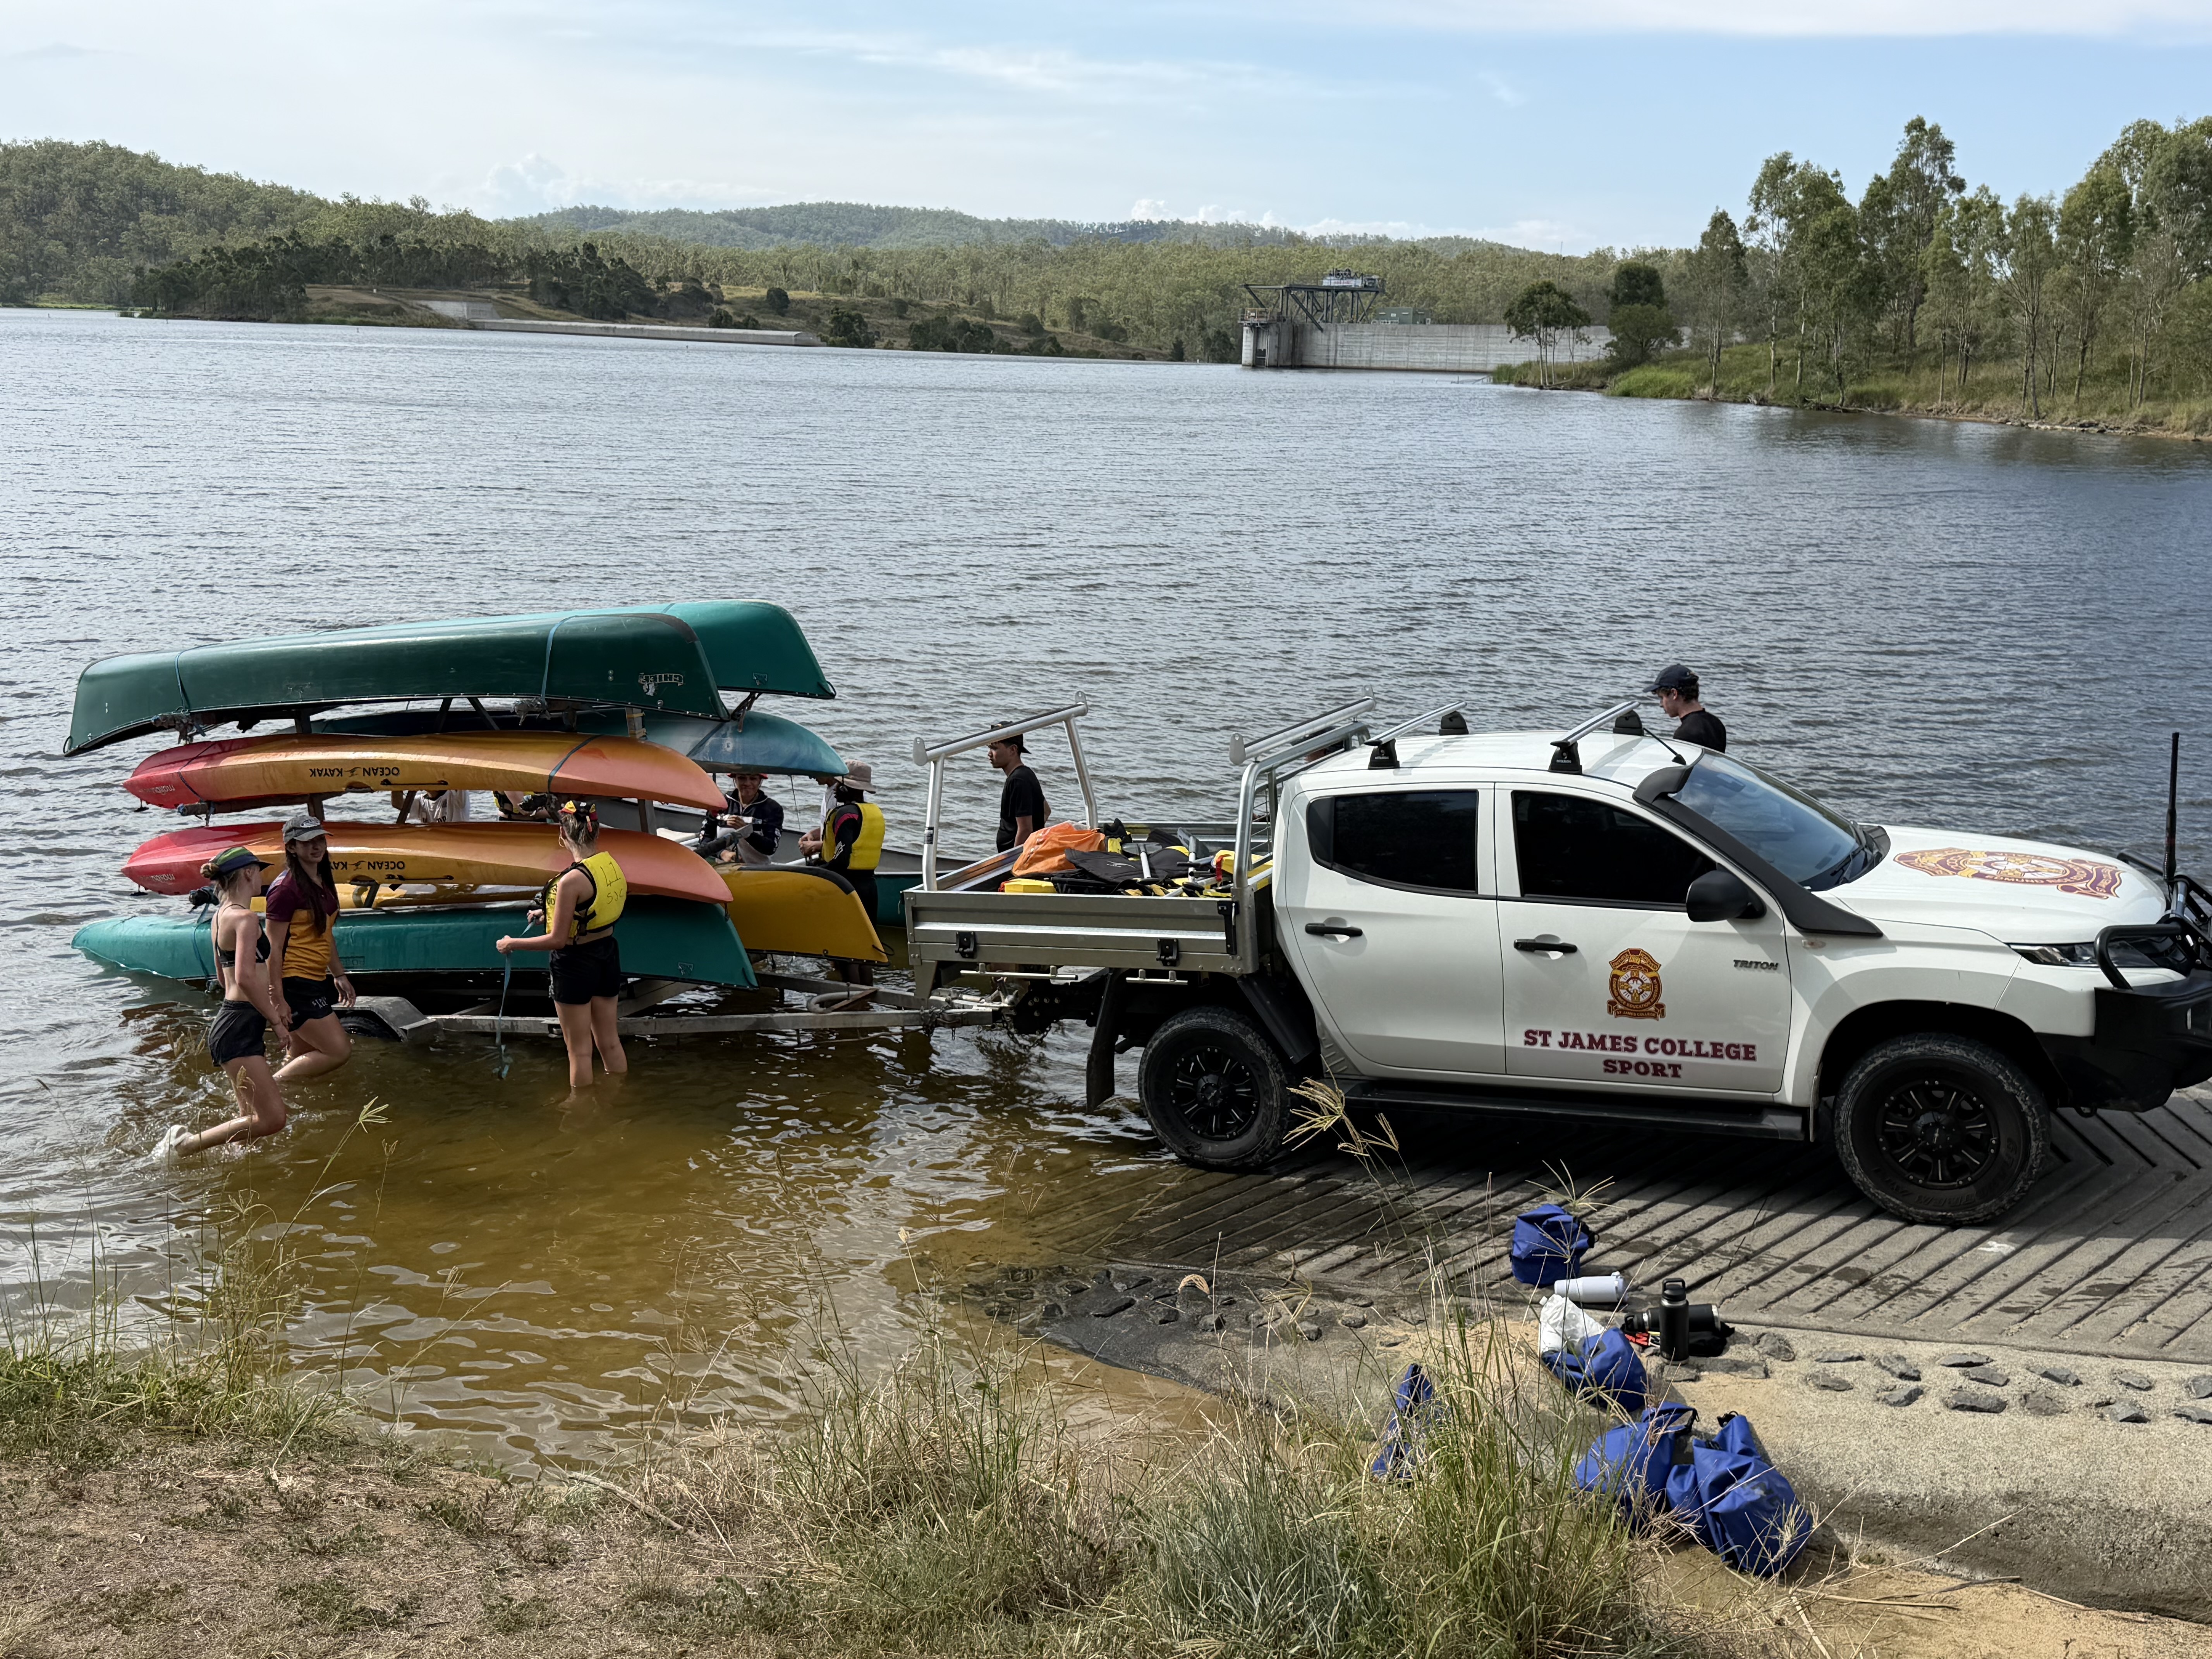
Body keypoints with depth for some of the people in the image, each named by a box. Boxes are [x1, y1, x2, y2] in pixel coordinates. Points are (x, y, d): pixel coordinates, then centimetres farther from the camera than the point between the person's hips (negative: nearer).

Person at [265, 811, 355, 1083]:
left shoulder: (324, 883, 11)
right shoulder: (286, 889, -16)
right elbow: (273, 949, -17)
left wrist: (339, 974, 26)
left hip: (316, 980, 9)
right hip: (294, 984, -9)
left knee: (304, 1060, 12)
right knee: (340, 1051, -10)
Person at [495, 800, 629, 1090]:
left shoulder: (572, 881, -26)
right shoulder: (612, 864, -4)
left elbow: (557, 940, -20)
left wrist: (512, 944, -8)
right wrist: (550, 914, 19)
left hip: (576, 965, -7)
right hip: (608, 956, 7)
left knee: (580, 1050, 8)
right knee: (610, 1042, 19)